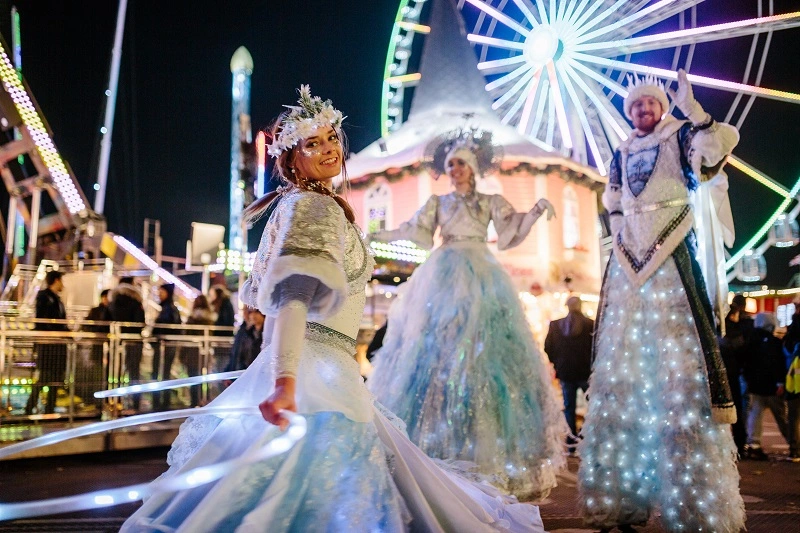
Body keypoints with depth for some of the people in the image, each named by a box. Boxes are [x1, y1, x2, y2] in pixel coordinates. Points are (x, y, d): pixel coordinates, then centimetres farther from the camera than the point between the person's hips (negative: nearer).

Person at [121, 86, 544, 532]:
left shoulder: (299, 203, 17)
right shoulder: (313, 205, -12)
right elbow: (295, 292, -28)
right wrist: (285, 380, -40)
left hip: (323, 367, 10)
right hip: (317, 366, -10)